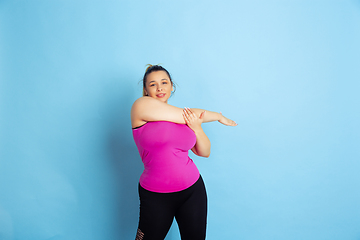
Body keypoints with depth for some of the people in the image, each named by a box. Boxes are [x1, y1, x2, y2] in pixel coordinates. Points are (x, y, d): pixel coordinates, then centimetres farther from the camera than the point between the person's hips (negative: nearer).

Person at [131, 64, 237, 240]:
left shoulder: (184, 118, 6)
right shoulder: (141, 105, -9)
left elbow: (205, 152, 8)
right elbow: (189, 114, -11)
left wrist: (196, 127, -11)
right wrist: (218, 116, 4)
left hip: (193, 190, 4)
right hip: (155, 196, -4)